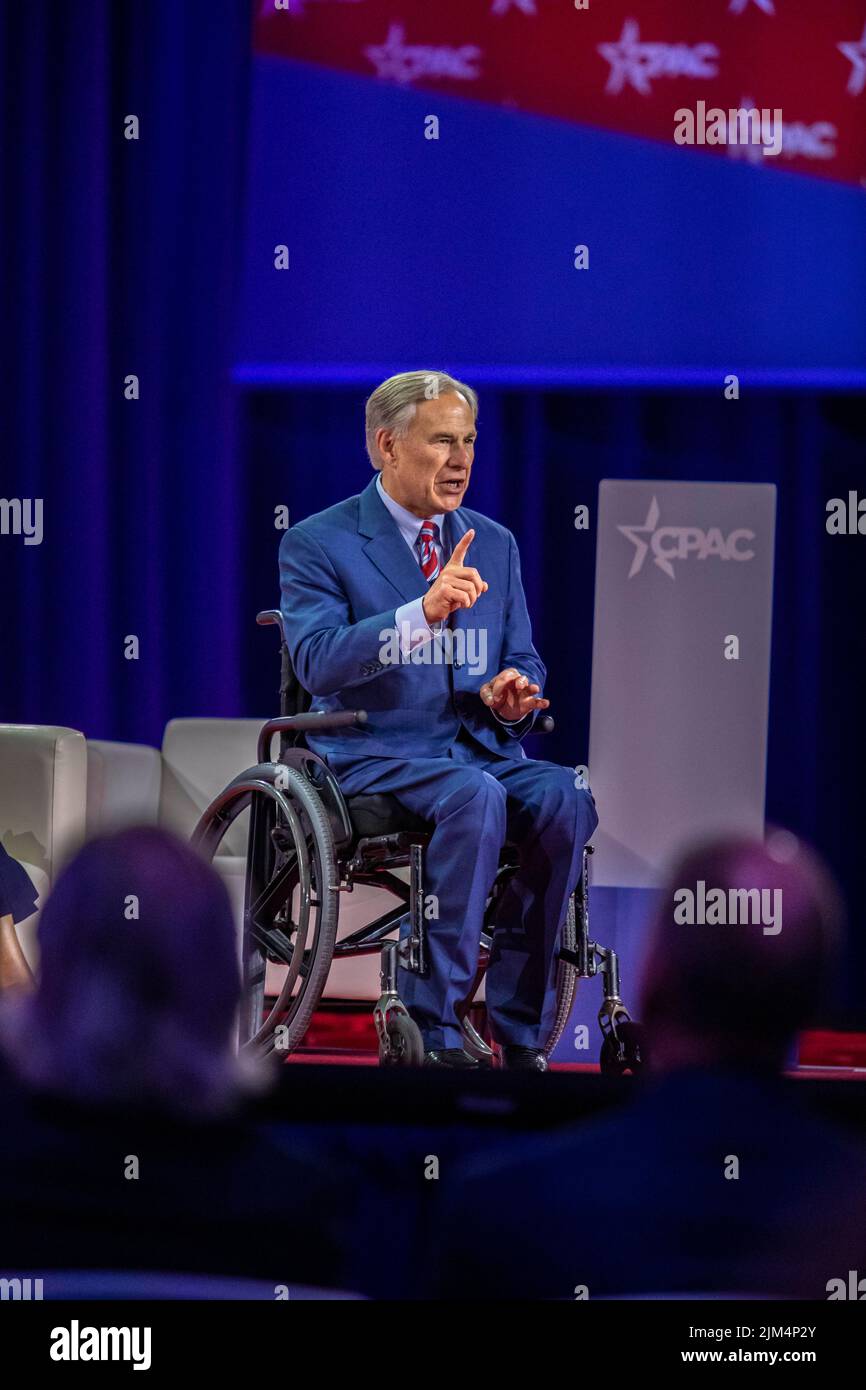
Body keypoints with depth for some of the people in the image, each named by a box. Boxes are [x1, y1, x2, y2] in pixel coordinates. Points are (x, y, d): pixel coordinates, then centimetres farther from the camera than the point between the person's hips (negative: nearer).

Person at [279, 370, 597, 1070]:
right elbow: (317, 663, -16)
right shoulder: (317, 544, -1)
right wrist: (423, 612, -29)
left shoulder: (494, 544, 16)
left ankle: (519, 1031, -19)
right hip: (374, 756, -5)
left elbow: (522, 664, 18)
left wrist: (508, 695, -7)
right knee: (475, 797, -35)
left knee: (566, 797, -26)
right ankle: (432, 1025, -30)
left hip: (480, 747, 5)